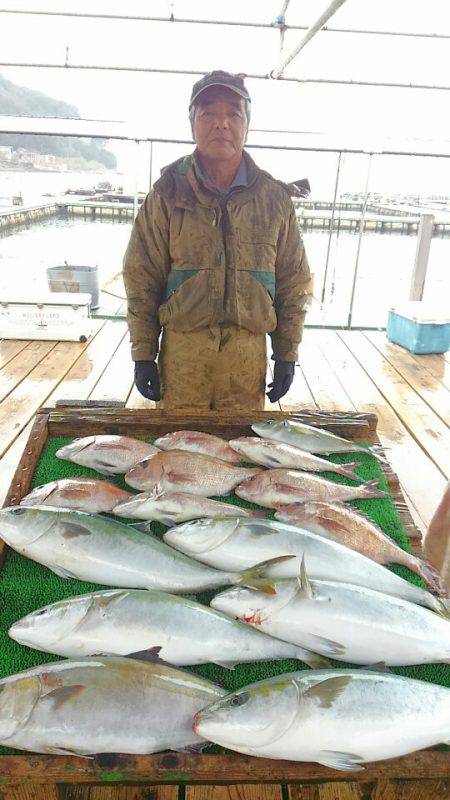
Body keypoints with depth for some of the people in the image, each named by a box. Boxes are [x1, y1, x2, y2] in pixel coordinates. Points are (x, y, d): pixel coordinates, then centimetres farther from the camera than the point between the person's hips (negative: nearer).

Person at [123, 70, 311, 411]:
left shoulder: (275, 198, 6)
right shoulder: (168, 193, 2)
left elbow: (293, 283, 9)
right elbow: (141, 280, 3)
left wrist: (287, 355, 6)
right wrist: (143, 354, 0)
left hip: (249, 352, 1)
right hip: (182, 347, -1)